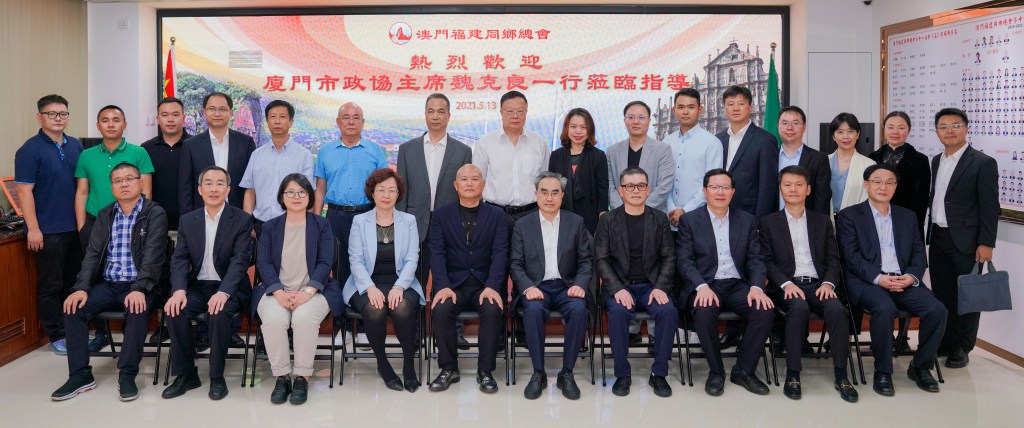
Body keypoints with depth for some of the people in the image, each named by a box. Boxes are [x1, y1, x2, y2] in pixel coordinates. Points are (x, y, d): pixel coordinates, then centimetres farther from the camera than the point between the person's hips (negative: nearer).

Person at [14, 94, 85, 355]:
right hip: (49, 230, -6)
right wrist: (33, 228, -16)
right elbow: (24, 190, -11)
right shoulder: (30, 150, -7)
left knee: (74, 282, 13)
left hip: (76, 227, 6)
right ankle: (56, 337, 11)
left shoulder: (75, 146, 10)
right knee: (50, 285, 2)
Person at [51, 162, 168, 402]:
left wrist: (139, 289, -27)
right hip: (107, 285, 5)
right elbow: (92, 253, 5)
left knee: (138, 309, -34)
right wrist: (82, 288, -11)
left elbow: (153, 255, -13)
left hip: (138, 286, -5)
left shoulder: (155, 214, -3)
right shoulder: (104, 215, 13)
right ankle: (80, 375, -10)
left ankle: (127, 375, -22)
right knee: (73, 307, -19)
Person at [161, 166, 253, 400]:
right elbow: (179, 259, 2)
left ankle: (217, 376, -15)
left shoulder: (242, 219, -4)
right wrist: (179, 290, -18)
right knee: (175, 311, -25)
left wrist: (224, 292, -29)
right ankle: (186, 374, -7)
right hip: (198, 286, 4)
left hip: (229, 288, -3)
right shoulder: (188, 220, 8)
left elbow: (240, 260, -13)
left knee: (219, 312, -33)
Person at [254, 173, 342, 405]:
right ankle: (281, 376, -16)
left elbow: (325, 262, 0)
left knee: (304, 317, -34)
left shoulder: (322, 225, 9)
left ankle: (302, 377, -19)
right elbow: (263, 263, 3)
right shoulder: (270, 227, 14)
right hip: (277, 291, 1)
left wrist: (307, 292, -17)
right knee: (273, 318, -32)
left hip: (313, 291, -1)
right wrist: (279, 293, -15)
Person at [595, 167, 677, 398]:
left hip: (651, 285, 1)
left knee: (669, 311, -28)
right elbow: (602, 259, -1)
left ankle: (658, 374, -11)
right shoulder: (608, 220, 3)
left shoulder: (660, 219, 7)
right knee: (618, 312, -32)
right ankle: (622, 374, -16)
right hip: (620, 286, -1)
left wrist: (661, 287, -10)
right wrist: (617, 289, -16)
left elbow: (668, 257, 6)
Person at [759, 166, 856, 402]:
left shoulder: (822, 221, 19)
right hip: (787, 286, -2)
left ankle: (841, 375, -21)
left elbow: (833, 258, 12)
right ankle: (792, 374, -27)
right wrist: (786, 283, -15)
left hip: (817, 285, 2)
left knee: (837, 309, -30)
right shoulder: (768, 222, 11)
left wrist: (828, 282, -8)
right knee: (799, 307, -35)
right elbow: (767, 261, 2)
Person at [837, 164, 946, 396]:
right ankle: (882, 372, -17)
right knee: (885, 308, -35)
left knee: (937, 310, -21)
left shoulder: (907, 216, 20)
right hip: (867, 282, -4)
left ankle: (921, 366, 2)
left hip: (904, 281, 4)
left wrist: (912, 276, -8)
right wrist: (879, 278, -18)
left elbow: (918, 253, 14)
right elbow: (851, 256, -5)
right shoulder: (849, 215, 6)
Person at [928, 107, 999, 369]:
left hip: (966, 241, -6)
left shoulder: (982, 163, -8)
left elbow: (990, 207, -11)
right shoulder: (937, 161, 11)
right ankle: (943, 344, 22)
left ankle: (961, 349, 15)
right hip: (938, 239, 6)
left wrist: (986, 244, -15)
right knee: (942, 294, 11)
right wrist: (931, 233, 11)